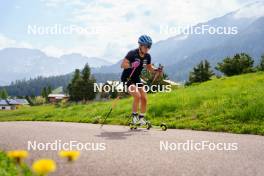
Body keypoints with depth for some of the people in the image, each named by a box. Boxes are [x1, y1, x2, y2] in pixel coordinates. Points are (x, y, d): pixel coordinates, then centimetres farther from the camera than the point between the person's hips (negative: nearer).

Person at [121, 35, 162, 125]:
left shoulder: (147, 56, -3)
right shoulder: (132, 53, -21)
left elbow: (149, 68, 10)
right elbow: (122, 65, -26)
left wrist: (156, 70, -10)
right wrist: (131, 65, -45)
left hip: (137, 79, 7)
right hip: (127, 78, -6)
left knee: (144, 98, -1)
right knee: (137, 96, -24)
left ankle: (141, 118, 14)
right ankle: (134, 115, -6)